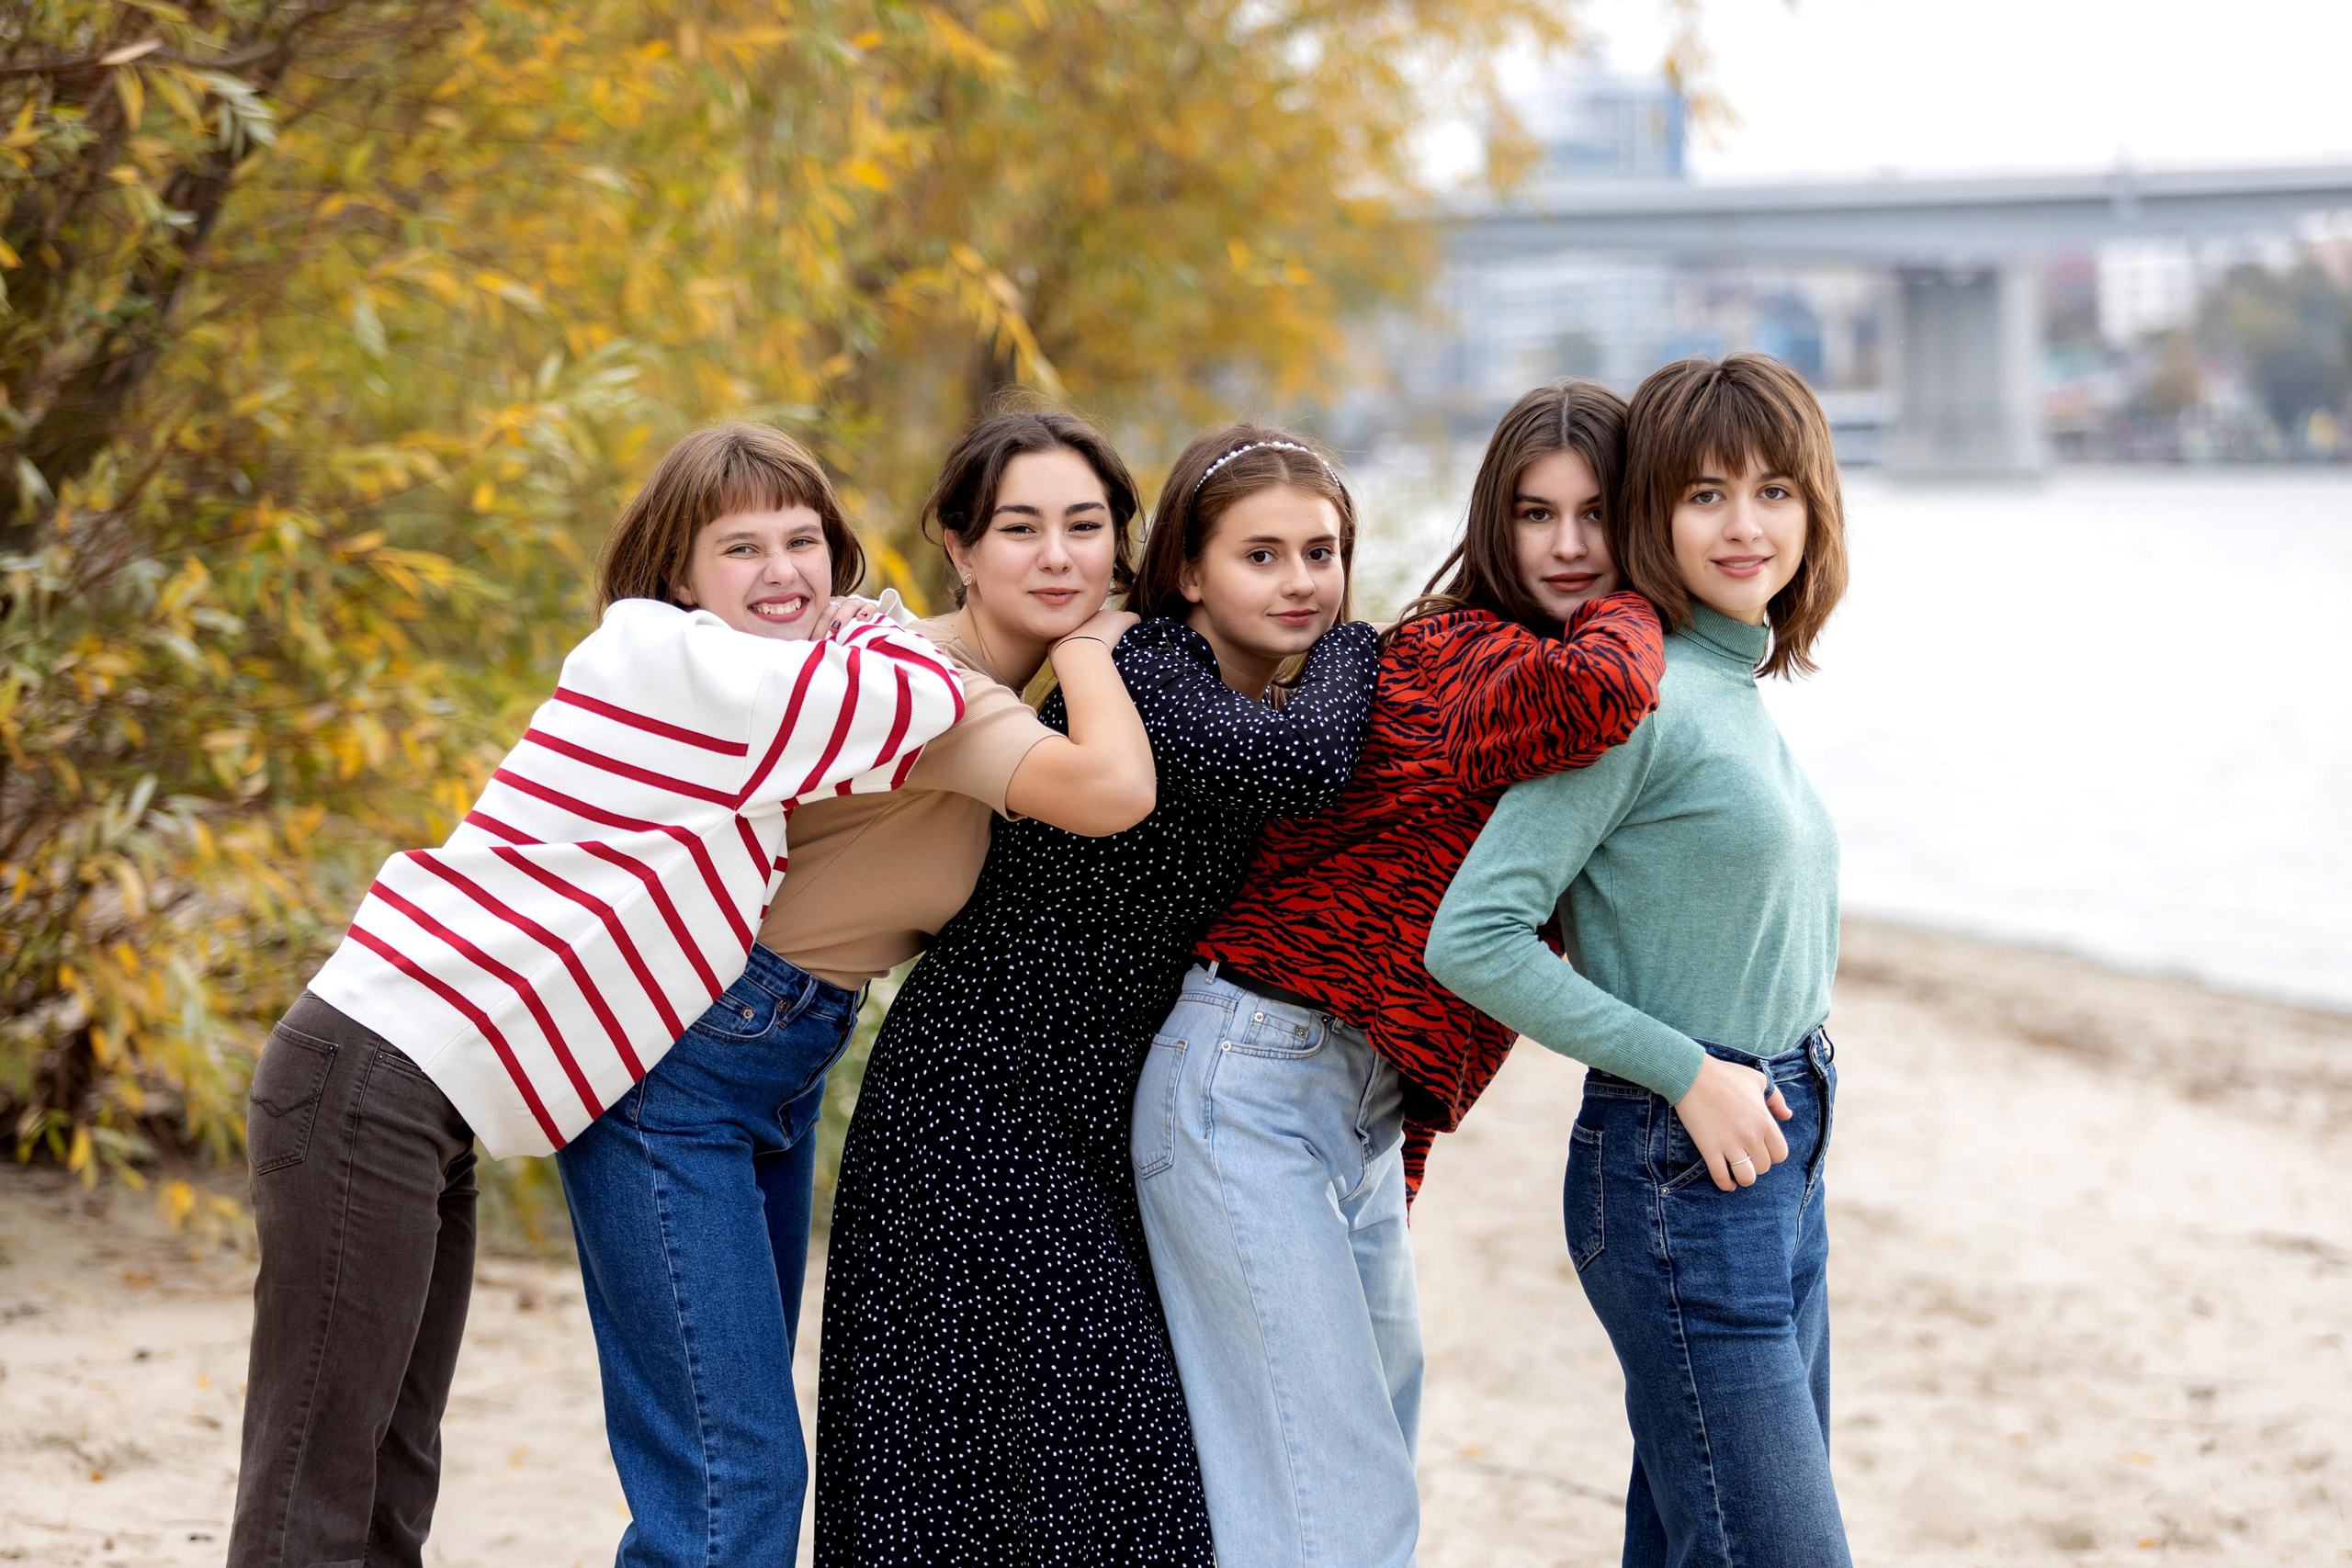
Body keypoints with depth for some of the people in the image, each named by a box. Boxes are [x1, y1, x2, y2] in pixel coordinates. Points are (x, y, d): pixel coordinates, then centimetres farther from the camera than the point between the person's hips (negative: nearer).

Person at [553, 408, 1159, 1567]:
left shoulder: (986, 687, 8)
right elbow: (1112, 791, -38)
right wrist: (1083, 645, -19)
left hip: (781, 1068, 10)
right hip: (674, 1067, -10)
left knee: (744, 1458, 14)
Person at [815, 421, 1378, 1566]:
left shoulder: (1255, 693, 10)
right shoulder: (1138, 676, -18)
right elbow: (1304, 762, -33)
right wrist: (1348, 647, -15)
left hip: (1090, 1118, 9)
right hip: (981, 1104, -9)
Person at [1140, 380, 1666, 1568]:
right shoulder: (1463, 656, -16)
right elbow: (1596, 693, -41)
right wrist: (1625, 609, -18)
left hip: (1366, 1116, 10)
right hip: (1249, 1093, -10)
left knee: (1379, 1460, 15)